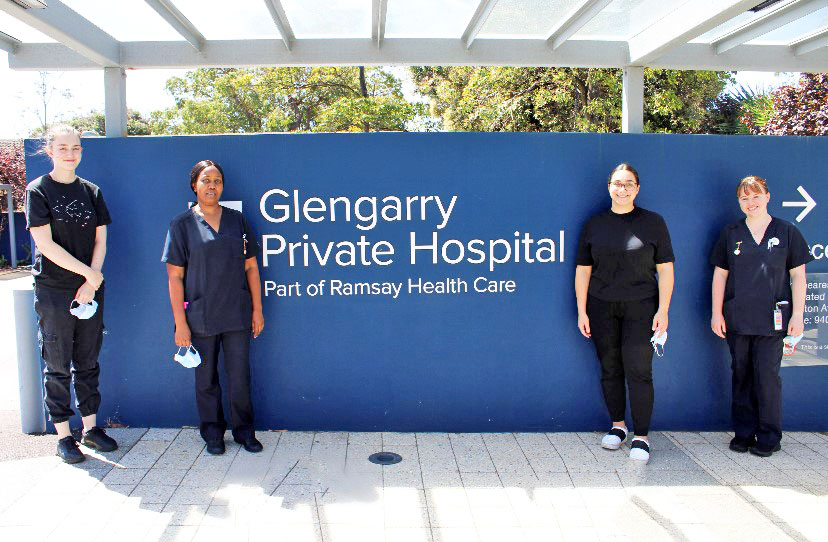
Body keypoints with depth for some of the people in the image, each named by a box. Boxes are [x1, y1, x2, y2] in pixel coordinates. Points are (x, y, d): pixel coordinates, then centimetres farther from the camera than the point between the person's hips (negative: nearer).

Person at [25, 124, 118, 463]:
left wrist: (90, 284, -5)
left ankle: (90, 427, 21)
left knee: (88, 362, 10)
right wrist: (89, 272, -12)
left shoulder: (91, 192, 9)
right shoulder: (38, 191, -3)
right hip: (53, 292, -4)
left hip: (91, 290, 4)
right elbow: (45, 244, -10)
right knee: (58, 366, 3)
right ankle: (64, 436, 13)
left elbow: (100, 241, 6)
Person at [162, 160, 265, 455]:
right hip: (200, 317, -2)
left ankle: (244, 430, 24)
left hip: (237, 315, 2)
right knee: (206, 378, 9)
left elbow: (250, 267, 9)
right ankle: (213, 433, 27)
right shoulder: (182, 224, -1)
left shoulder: (237, 220, 7)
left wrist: (257, 310, 5)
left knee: (240, 377, 7)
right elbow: (175, 277, -4)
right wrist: (180, 323, -8)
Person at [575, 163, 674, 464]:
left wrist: (663, 311, -5)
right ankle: (617, 425, 26)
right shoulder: (594, 224, 6)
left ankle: (641, 437, 6)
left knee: (638, 371, -5)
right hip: (602, 309, 2)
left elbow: (665, 269, 1)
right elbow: (583, 270, 8)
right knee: (610, 369, 8)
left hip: (640, 308, -2)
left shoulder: (653, 222, 2)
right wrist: (581, 312, 3)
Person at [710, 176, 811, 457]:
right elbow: (720, 275, 8)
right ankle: (744, 433, 19)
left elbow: (798, 276, 4)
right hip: (737, 318, 2)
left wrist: (797, 315, -2)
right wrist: (717, 313, 2)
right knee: (741, 375, 8)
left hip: (772, 318, -2)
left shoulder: (787, 232, 3)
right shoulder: (730, 233, 7)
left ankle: (769, 437, 10)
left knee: (767, 375, -3)